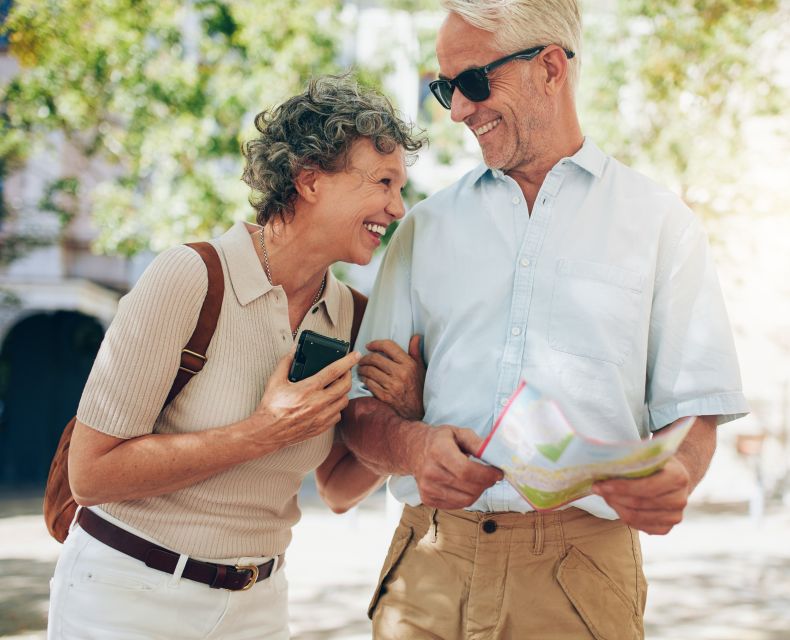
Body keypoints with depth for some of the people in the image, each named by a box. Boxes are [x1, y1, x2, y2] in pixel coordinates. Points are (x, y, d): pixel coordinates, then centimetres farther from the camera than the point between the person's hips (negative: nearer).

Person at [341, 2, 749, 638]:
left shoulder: (659, 221, 6)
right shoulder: (427, 225, 13)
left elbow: (692, 410, 2)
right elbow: (362, 410, 9)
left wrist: (674, 477, -21)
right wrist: (413, 445, -14)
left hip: (582, 571, -2)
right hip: (431, 564, 2)